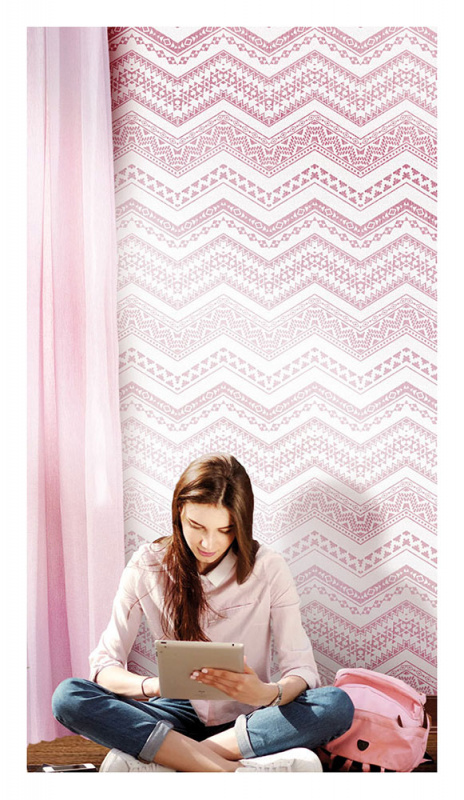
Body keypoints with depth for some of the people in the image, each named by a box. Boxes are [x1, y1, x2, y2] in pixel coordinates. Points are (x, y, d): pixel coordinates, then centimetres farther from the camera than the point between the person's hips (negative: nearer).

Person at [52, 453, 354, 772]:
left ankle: (157, 762, -31)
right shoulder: (148, 566, -5)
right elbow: (105, 665, -6)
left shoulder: (269, 568, -6)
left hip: (249, 721, 0)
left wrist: (268, 694, -33)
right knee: (68, 696, -25)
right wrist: (153, 685, -29)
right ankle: (231, 770, -34)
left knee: (337, 704, -31)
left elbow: (302, 668, -8)